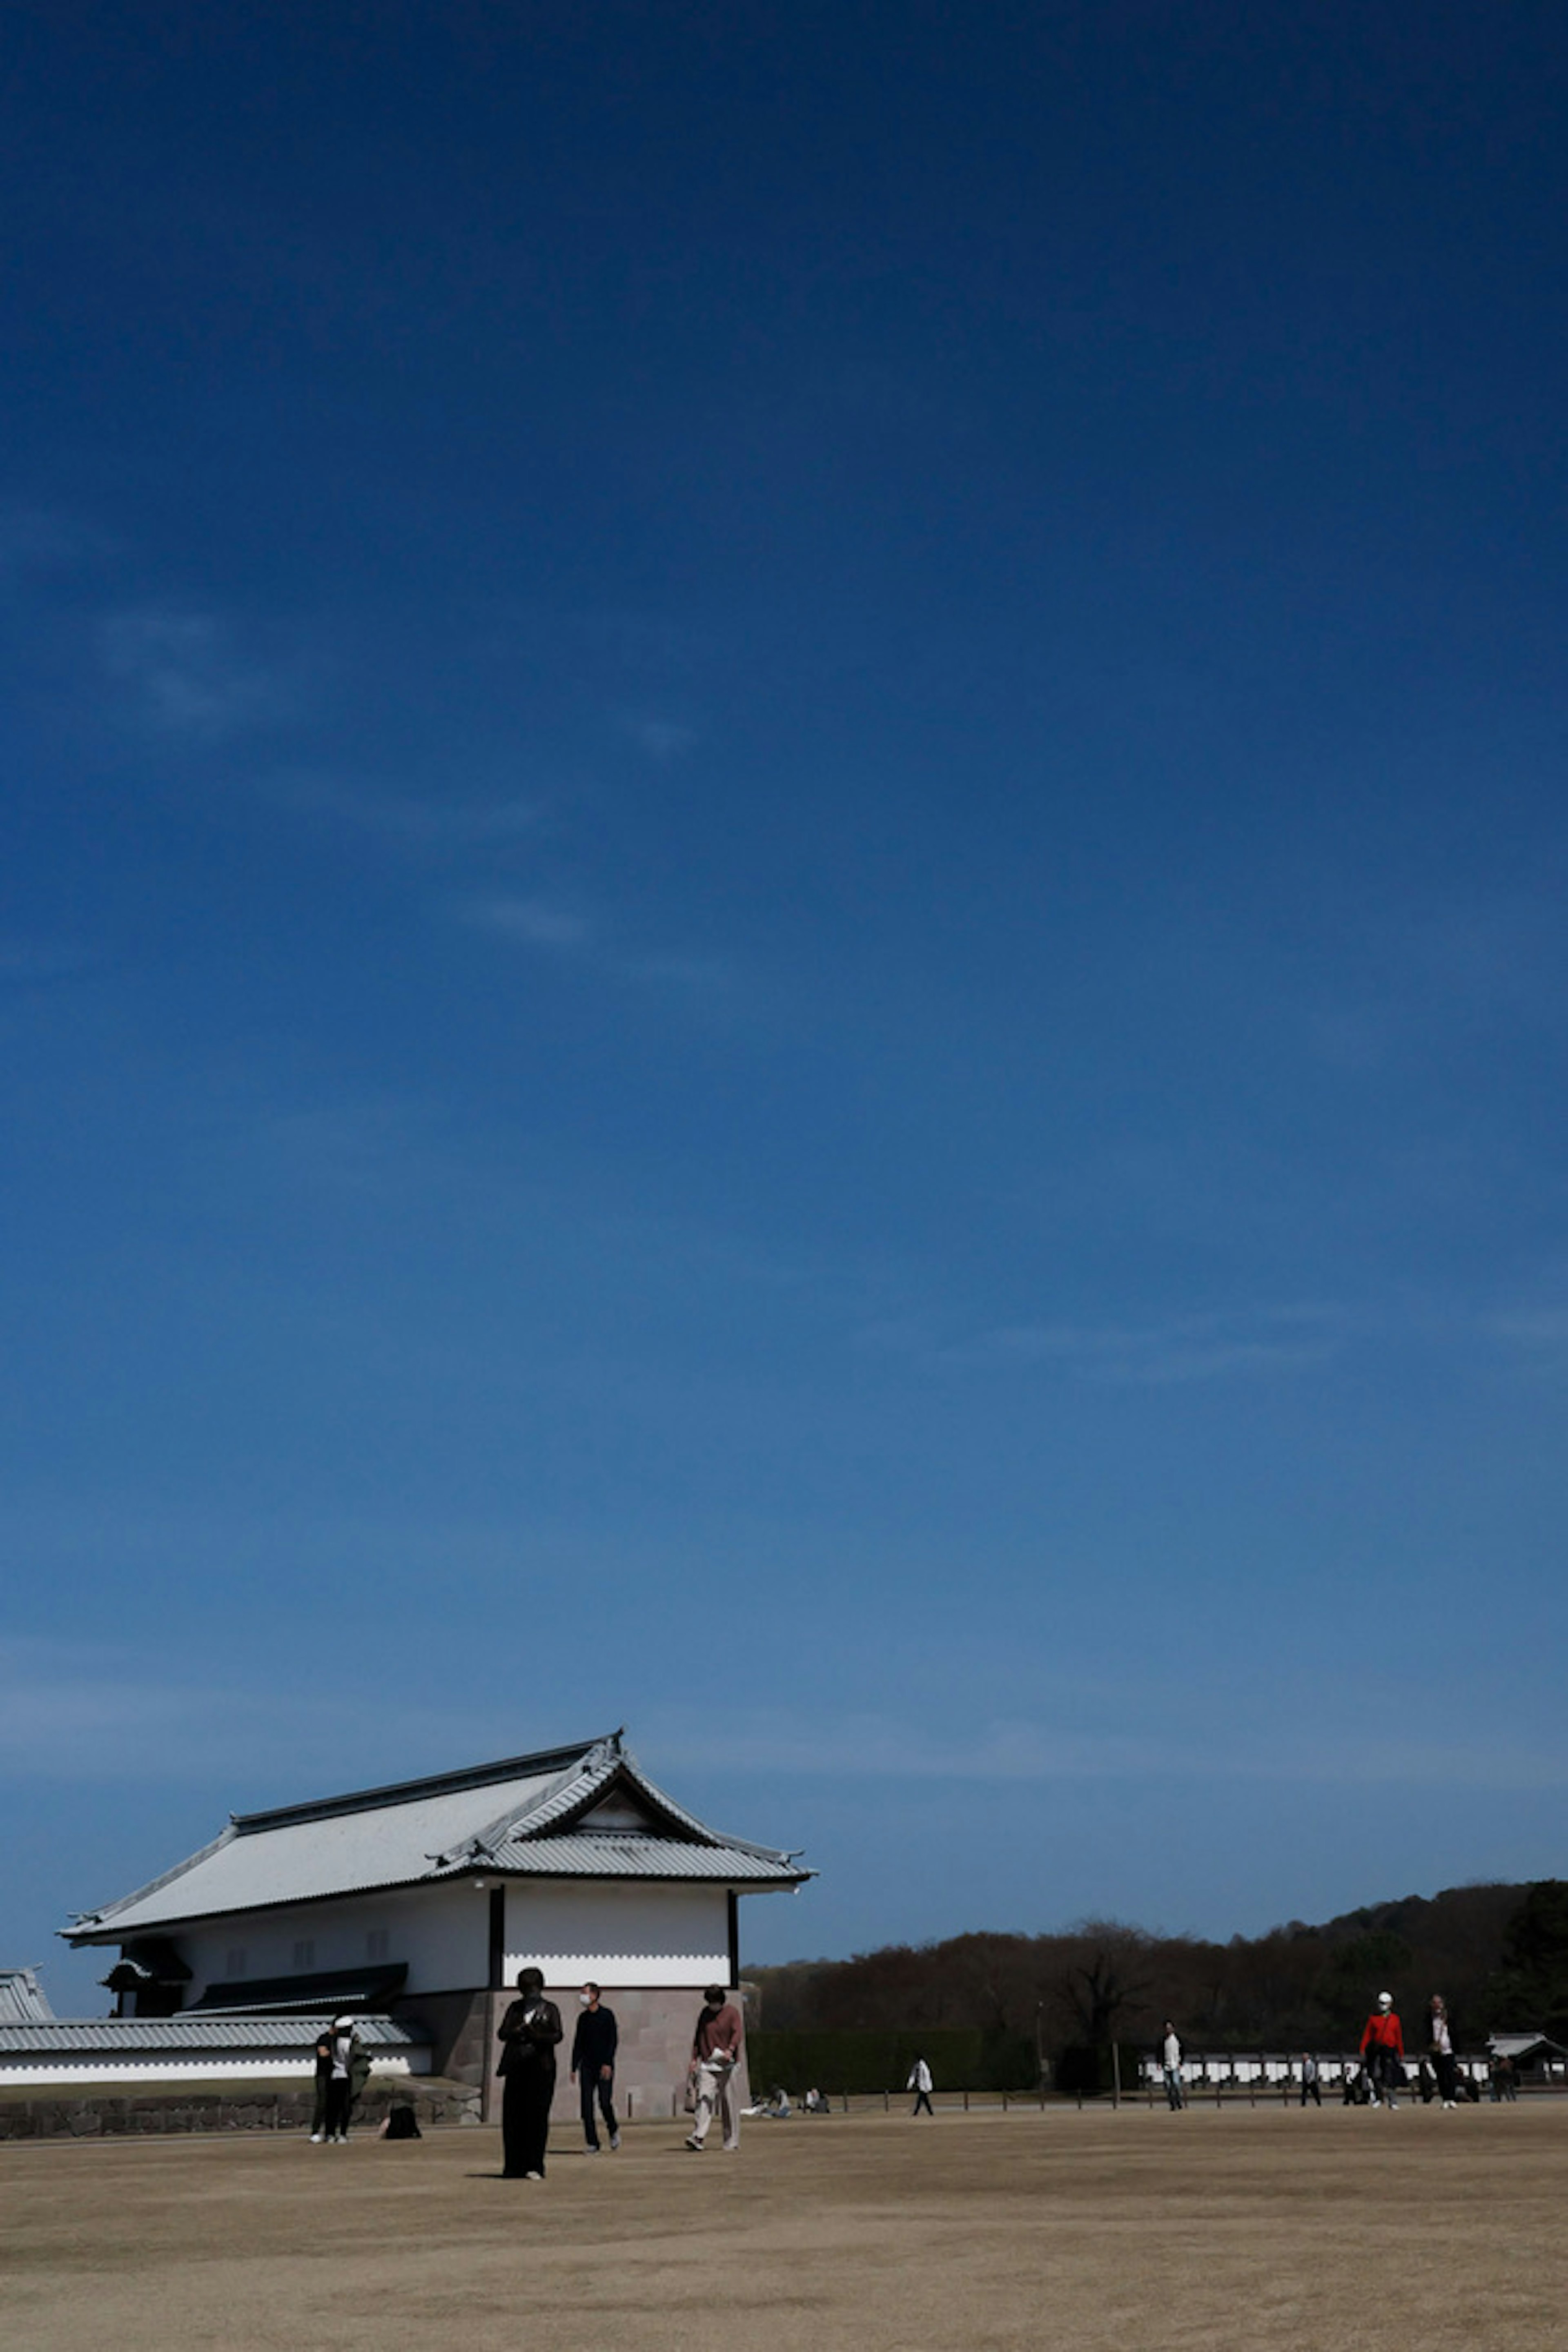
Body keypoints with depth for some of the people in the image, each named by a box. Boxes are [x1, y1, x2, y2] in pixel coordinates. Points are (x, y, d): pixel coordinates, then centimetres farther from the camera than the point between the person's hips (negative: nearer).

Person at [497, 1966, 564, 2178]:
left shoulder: (550, 2009, 9)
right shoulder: (515, 2008, 17)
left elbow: (557, 2035, -5)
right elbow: (502, 2033, 5)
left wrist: (535, 2035, -20)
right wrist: (518, 2031, -14)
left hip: (541, 2067, -3)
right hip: (516, 2067, 3)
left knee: (537, 2116, -6)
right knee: (513, 2116, -1)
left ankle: (534, 2167, -2)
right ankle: (513, 2167, 6)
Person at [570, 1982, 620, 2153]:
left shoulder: (607, 2015, -2)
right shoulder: (583, 2018, 11)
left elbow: (614, 2040, -6)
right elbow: (578, 2044, 14)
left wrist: (608, 2063, -14)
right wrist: (574, 2068, 8)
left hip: (604, 2067, -4)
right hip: (587, 2067, 4)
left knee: (605, 2102, -9)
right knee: (587, 2105, -3)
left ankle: (614, 2131, 19)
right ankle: (593, 2143, 2)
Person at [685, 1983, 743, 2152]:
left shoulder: (732, 2012, 0)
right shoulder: (705, 2013, 11)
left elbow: (737, 2033, -12)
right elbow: (698, 2036, 17)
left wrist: (730, 2049, -30)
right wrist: (694, 2059, 10)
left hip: (726, 2064, -3)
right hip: (707, 2064, 3)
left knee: (728, 2103, 0)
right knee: (704, 2098, -12)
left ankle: (731, 2143, 9)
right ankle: (698, 2139, -21)